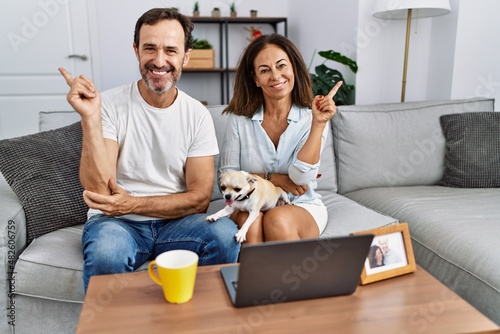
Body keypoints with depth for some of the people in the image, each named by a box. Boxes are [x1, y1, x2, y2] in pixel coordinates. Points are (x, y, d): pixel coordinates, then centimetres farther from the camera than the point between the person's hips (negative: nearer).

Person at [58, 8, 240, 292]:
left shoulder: (197, 115, -1)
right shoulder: (110, 104, -7)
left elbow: (199, 198, -4)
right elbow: (98, 189, -16)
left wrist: (132, 204, -14)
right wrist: (90, 118, -26)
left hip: (175, 222, 2)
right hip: (117, 222, -1)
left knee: (225, 234, -27)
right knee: (106, 250, -34)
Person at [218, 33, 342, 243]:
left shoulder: (312, 118, -4)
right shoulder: (239, 119, -1)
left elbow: (301, 177, -16)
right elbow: (225, 177, -2)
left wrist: (319, 123, -22)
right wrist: (272, 178, -13)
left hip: (302, 208, 0)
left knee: (278, 220, -33)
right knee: (251, 221, -34)